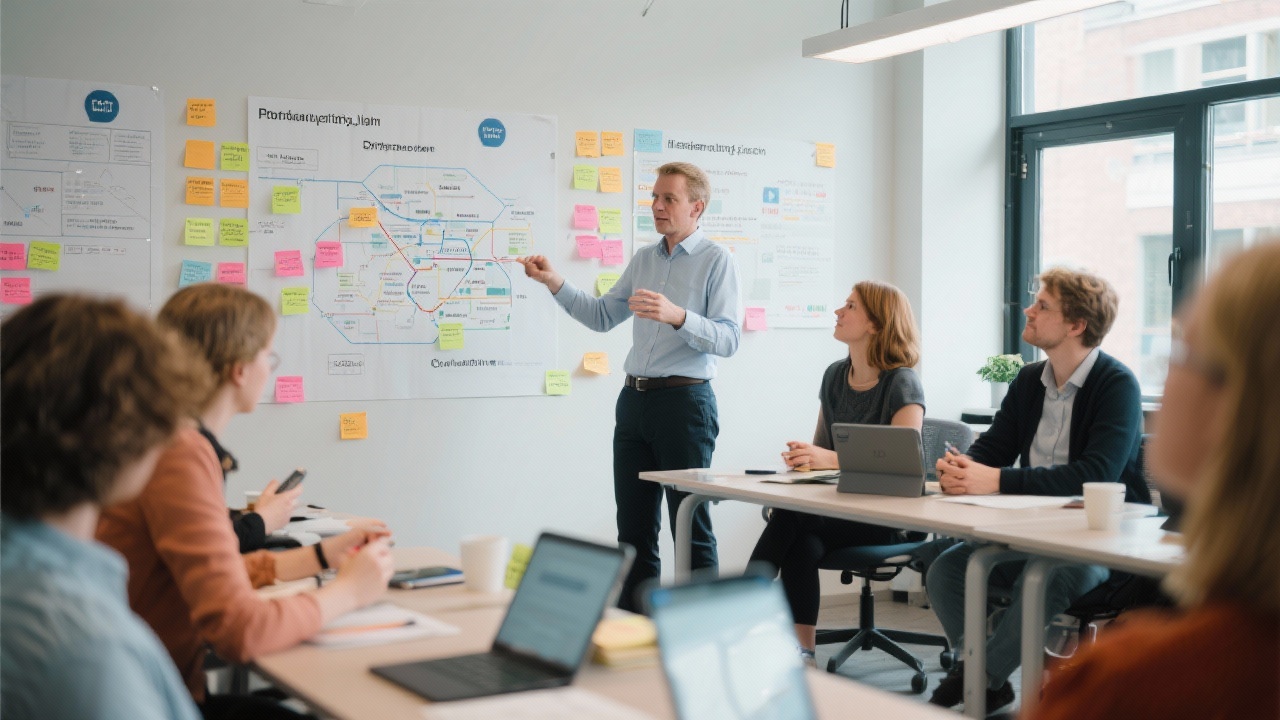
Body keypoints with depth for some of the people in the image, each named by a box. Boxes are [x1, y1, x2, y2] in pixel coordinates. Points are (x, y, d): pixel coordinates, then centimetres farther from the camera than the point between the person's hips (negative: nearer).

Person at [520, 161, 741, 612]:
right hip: (635, 400, 7)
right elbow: (601, 316, 17)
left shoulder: (716, 261, -6)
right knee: (634, 526, 10)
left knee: (691, 527, 0)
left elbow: (728, 339, -15)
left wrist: (677, 316, -30)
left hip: (684, 401, -7)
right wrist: (555, 284, 5)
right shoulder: (643, 261, 15)